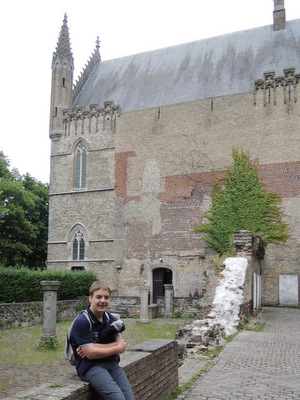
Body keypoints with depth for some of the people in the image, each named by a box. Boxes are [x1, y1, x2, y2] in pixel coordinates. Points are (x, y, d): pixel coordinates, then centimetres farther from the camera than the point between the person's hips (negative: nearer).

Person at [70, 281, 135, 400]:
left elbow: (121, 344, 0)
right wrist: (117, 348, -8)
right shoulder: (81, 322, -11)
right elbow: (90, 353, -17)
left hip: (111, 363, 6)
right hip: (90, 367, -6)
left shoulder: (110, 318, 10)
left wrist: (94, 347, -14)